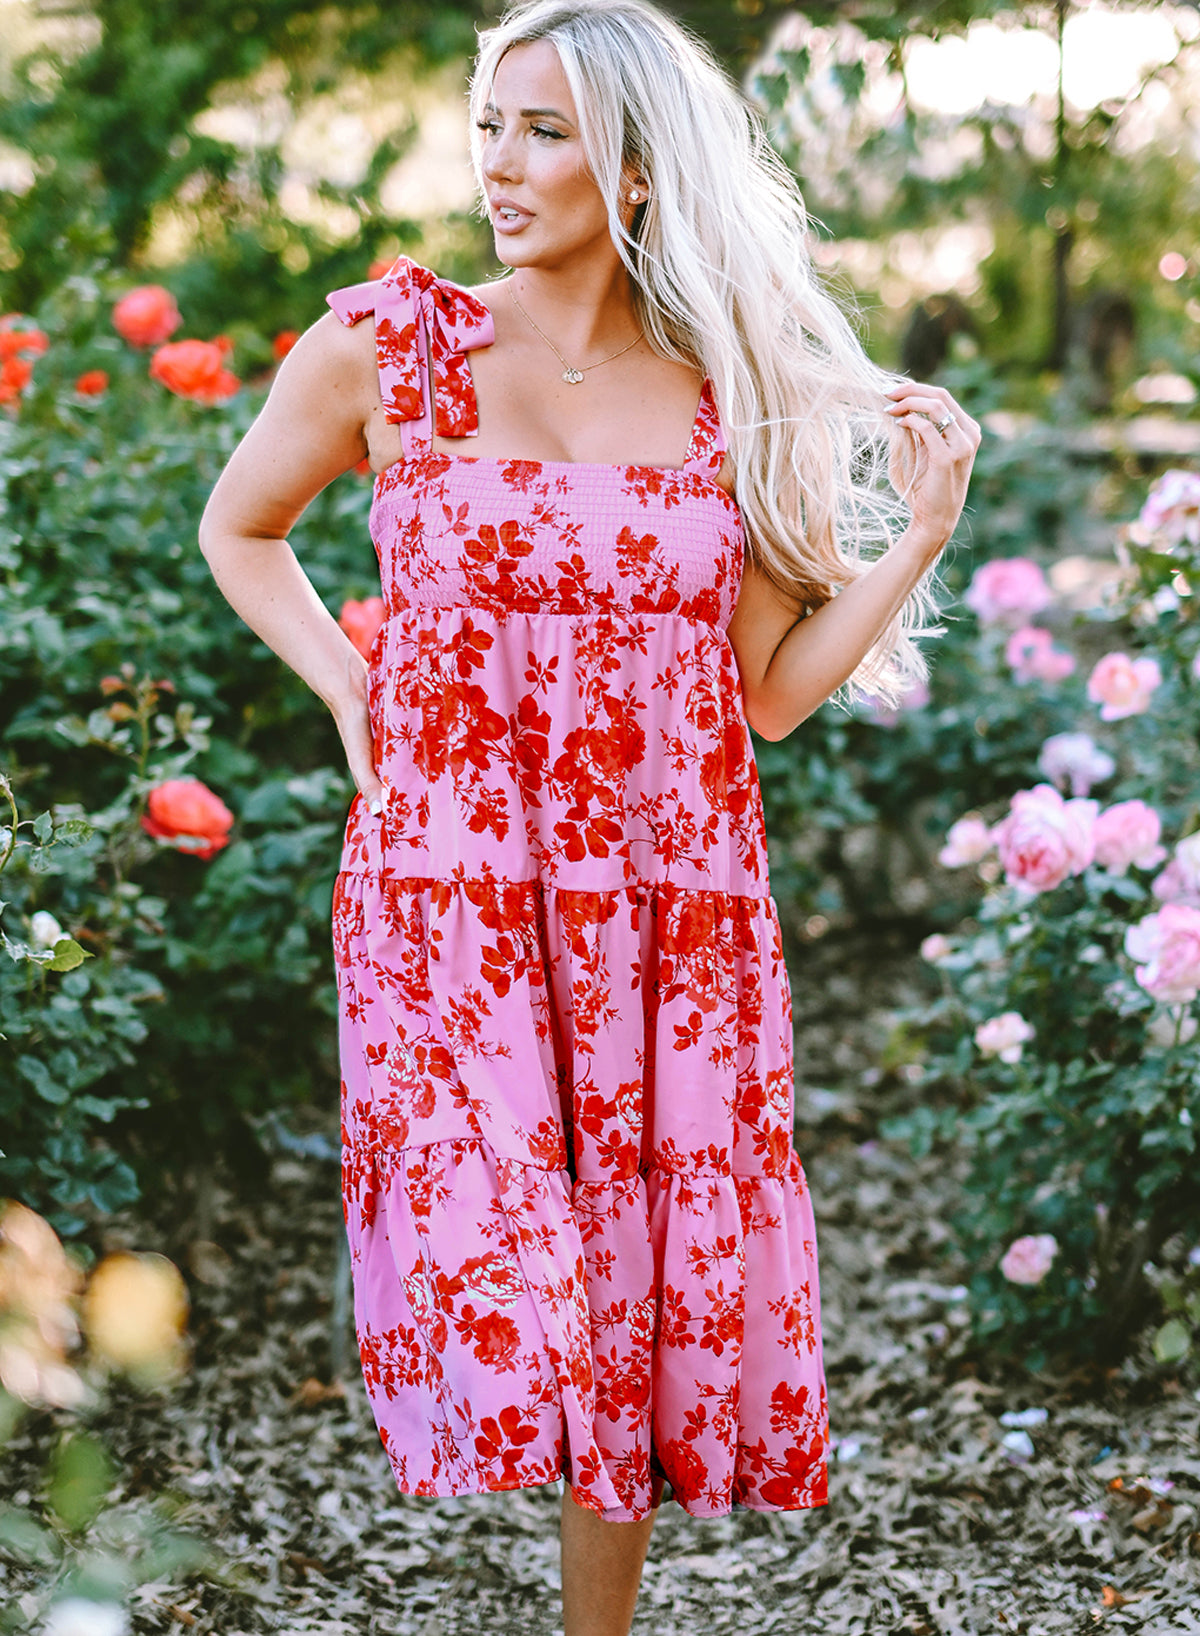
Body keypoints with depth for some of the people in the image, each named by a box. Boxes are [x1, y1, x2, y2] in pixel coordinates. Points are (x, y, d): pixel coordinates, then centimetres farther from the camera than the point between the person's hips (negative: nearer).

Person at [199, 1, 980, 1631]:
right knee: (504, 1306, -16)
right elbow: (240, 530, 16)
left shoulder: (733, 396, 6)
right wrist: (353, 696, 3)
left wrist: (922, 531, -1)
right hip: (453, 900, -2)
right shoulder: (387, 343, 0)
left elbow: (773, 689, 8)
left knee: (652, 1291, 9)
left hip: (676, 916, 2)